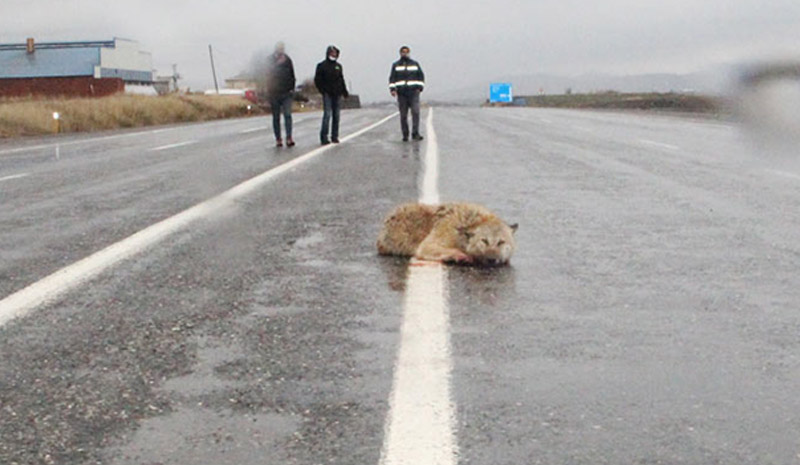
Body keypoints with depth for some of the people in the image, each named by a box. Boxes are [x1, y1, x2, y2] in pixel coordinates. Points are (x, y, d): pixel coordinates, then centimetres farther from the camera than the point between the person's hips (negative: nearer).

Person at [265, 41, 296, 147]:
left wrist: (292, 88, 0)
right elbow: (269, 74, -12)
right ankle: (278, 139, 11)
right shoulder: (270, 60, 1)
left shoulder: (287, 60, 7)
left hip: (286, 92, 0)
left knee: (287, 115, -11)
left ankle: (289, 138, -16)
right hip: (274, 93, 0)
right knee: (276, 117, 5)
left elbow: (292, 75, 10)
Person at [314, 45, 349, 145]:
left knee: (336, 115, 5)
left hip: (337, 94, 5)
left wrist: (344, 91, 13)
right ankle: (324, 137, -12)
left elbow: (341, 79, 21)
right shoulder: (322, 65, -1)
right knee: (327, 114, -13)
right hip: (327, 94, -5)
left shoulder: (338, 66, 14)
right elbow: (317, 80, -1)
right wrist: (323, 91, -8)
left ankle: (335, 136, 11)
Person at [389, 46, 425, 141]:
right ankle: (405, 135, 6)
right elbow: (392, 78, 7)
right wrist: (392, 89, -6)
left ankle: (415, 133, -15)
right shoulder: (395, 65, 11)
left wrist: (419, 88, 1)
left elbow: (421, 76, 13)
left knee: (415, 112, -14)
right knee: (403, 115, 0)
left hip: (413, 92, 0)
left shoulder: (415, 64, 13)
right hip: (401, 93, 0)